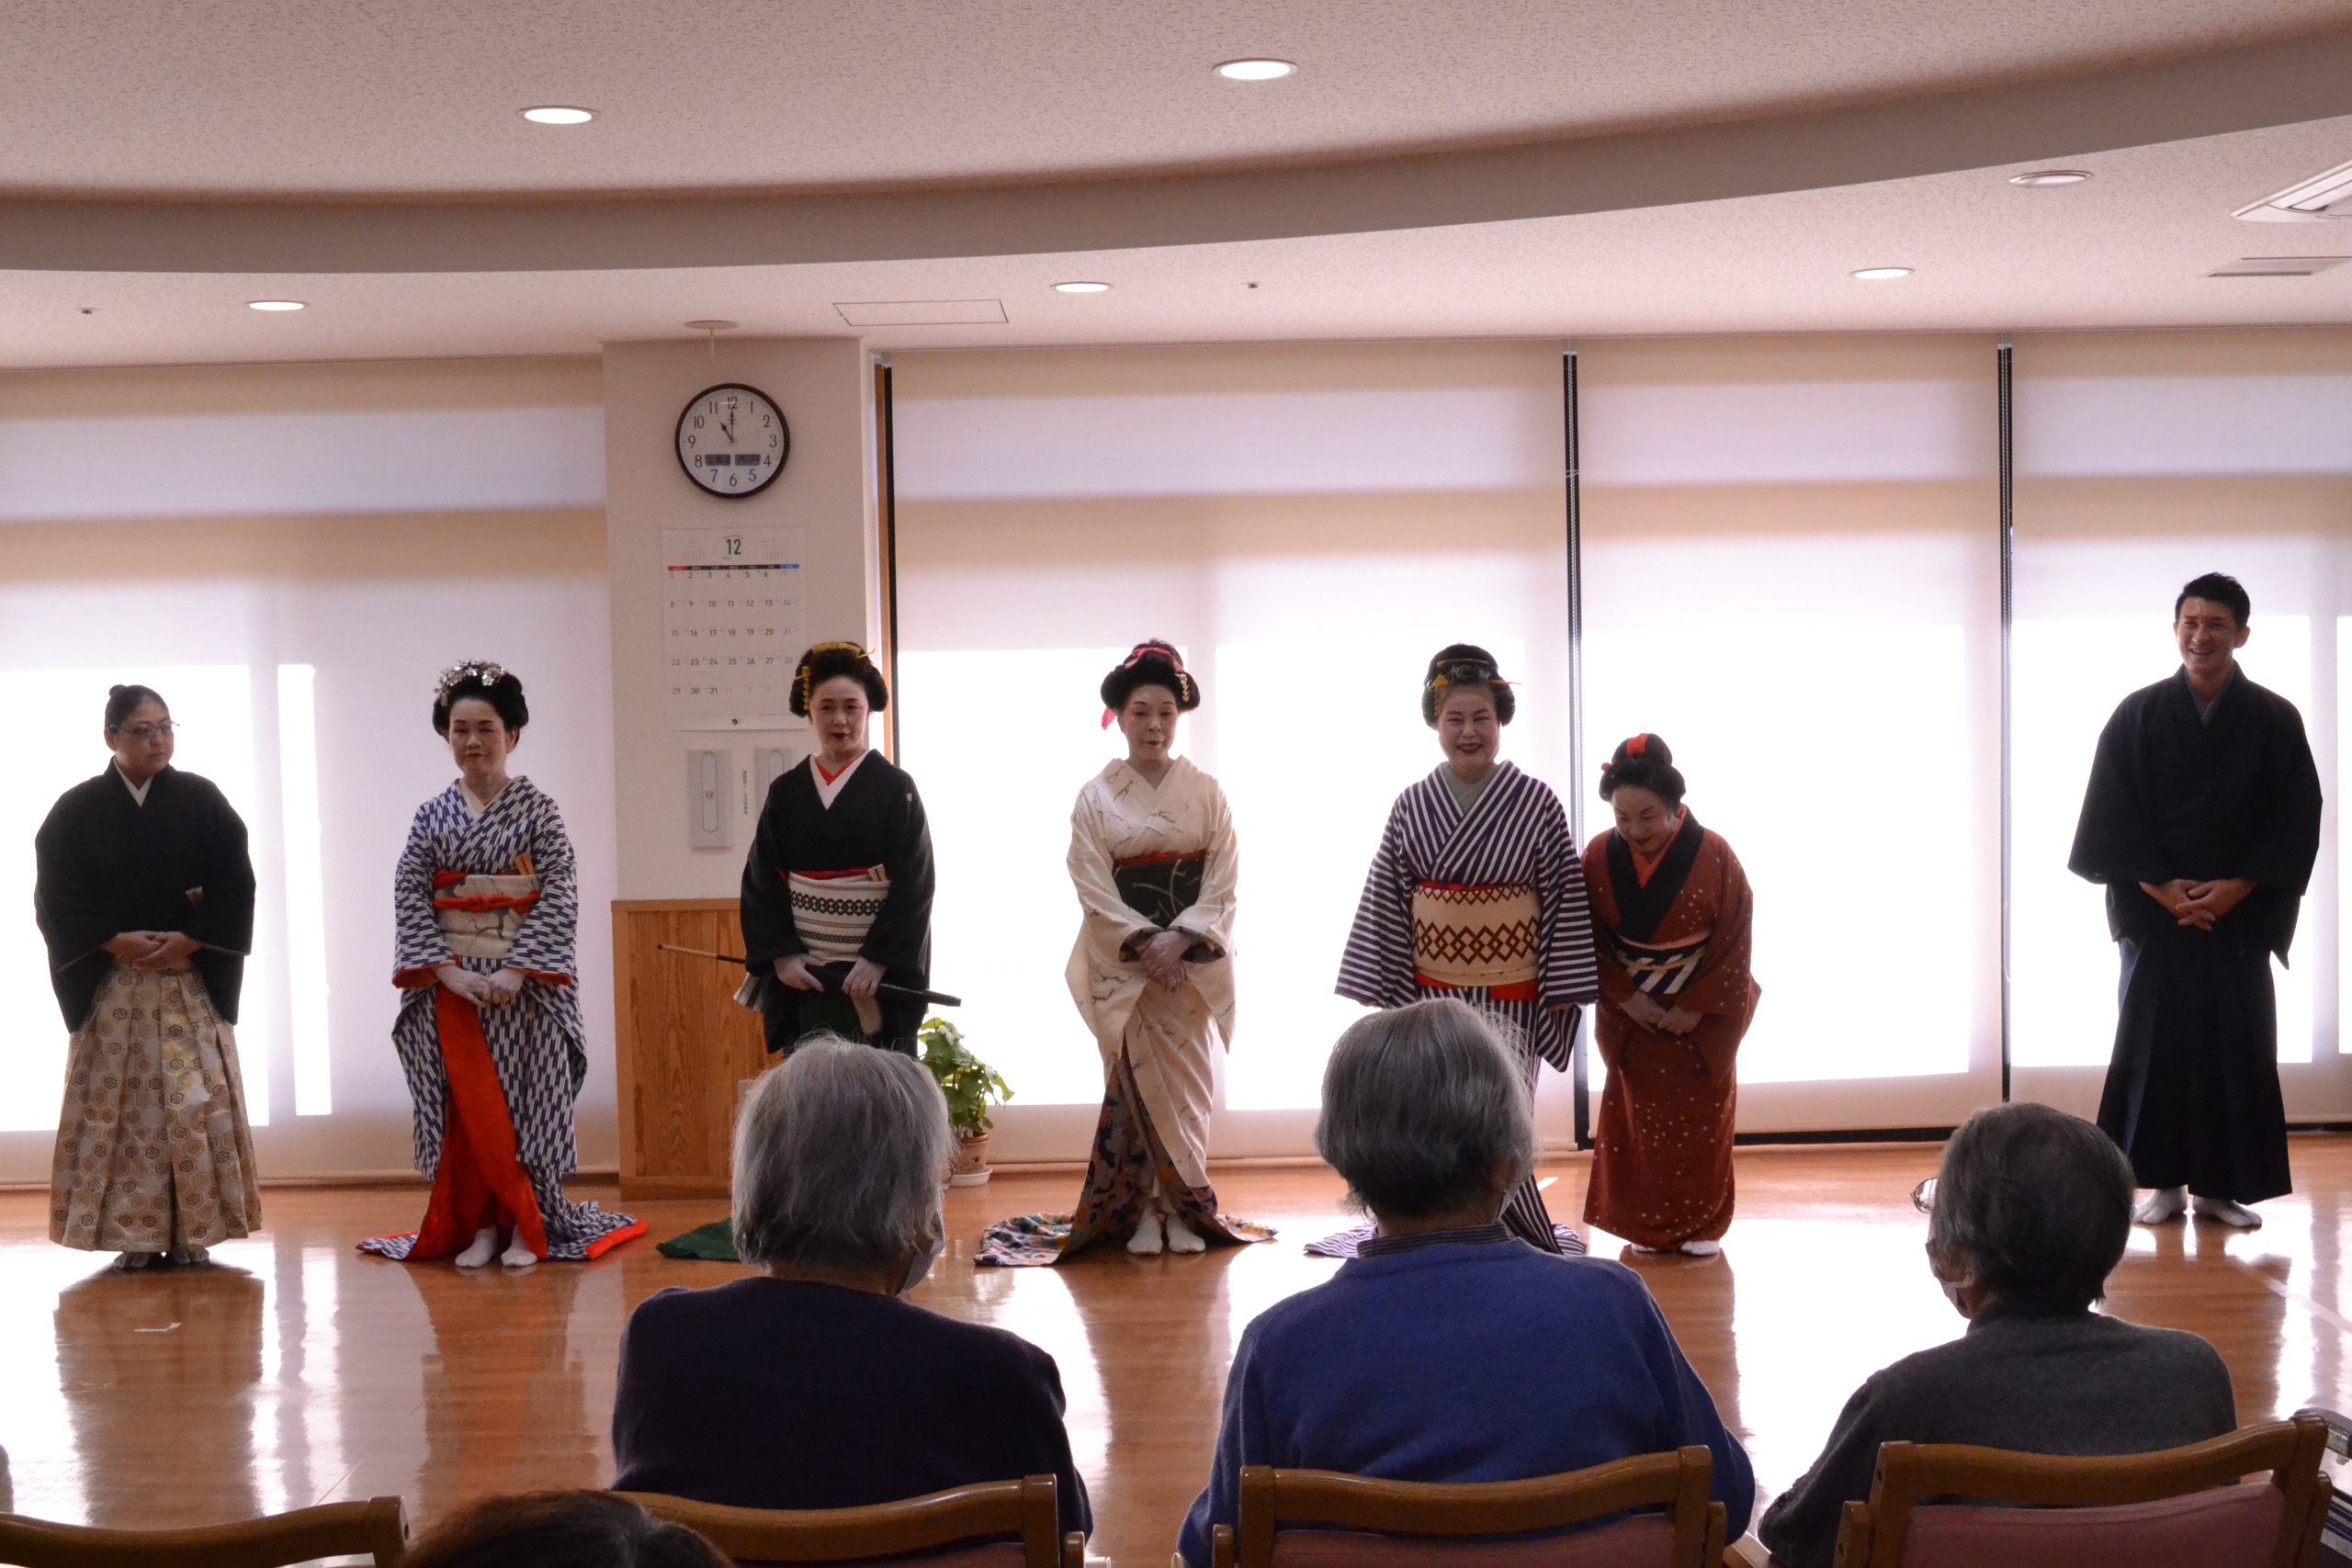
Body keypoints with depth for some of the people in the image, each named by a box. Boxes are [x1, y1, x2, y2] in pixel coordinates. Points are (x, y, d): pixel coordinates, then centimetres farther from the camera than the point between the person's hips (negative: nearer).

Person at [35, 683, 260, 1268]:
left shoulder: (201, 800, 4)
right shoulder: (78, 809, 4)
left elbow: (235, 885, 0)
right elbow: (57, 897, 0)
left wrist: (187, 941, -12)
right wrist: (117, 943, -13)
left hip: (192, 982, 0)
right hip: (108, 984, 0)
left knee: (193, 1100, -4)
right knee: (119, 1103, -2)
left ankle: (191, 1231, 2)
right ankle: (134, 1234, 3)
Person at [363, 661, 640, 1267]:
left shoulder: (536, 809, 0)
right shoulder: (432, 816, 7)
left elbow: (560, 897, -7)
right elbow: (409, 898, 0)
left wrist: (515, 972, -16)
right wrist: (450, 971, -13)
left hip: (523, 983, -2)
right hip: (451, 984, 2)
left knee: (523, 1098, -1)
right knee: (466, 1103, 1)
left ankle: (526, 1228, 7)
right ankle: (479, 1225, 9)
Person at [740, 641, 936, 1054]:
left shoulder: (896, 789, -1)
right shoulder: (786, 792, 8)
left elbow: (913, 886, -6)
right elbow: (760, 884, 5)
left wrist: (878, 960, -14)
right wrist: (782, 955, -7)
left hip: (880, 977, -2)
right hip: (803, 975, 2)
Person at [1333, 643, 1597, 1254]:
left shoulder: (1536, 804, -3)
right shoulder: (1411, 807, 2)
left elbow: (1565, 899, -1)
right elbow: (1383, 904, 4)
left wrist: (1563, 990, -4)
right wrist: (1381, 992, 1)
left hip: (1510, 996, -2)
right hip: (1431, 991, 2)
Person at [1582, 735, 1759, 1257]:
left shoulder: (1713, 856, -16)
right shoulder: (1599, 856, -11)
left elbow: (1733, 941, -11)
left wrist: (1696, 1009, -13)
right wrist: (1627, 999, -12)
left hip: (1703, 1013, -1)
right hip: (1632, 1013, 1)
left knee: (1701, 1117, 6)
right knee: (1639, 1115, 7)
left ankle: (1702, 1225, 19)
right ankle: (1647, 1226, 19)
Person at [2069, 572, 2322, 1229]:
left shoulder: (2275, 721, 1)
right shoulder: (2138, 715, 1)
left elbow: (2295, 823, -1)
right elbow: (2112, 817, -2)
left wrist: (2235, 890, -11)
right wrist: (2161, 890, -11)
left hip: (2242, 912, 0)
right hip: (2153, 908, 0)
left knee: (2235, 1045, 1)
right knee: (2153, 1042, 1)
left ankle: (2219, 1185, 9)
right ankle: (2163, 1181, 8)